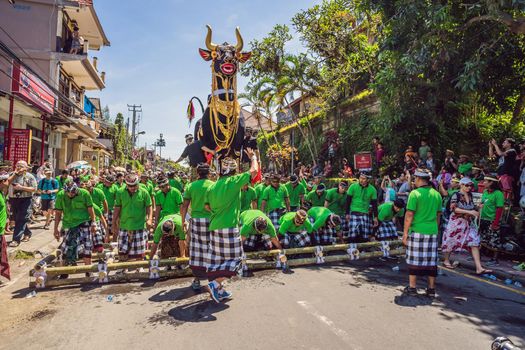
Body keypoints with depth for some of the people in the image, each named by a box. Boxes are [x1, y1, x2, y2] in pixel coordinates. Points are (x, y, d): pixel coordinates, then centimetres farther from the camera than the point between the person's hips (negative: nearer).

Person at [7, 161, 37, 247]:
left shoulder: (29, 176, -4)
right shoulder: (13, 175, 11)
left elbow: (34, 188, -10)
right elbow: (6, 182, -7)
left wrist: (21, 187, -19)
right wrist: (15, 174, -10)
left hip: (25, 200, -6)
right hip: (13, 199, 6)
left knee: (21, 220, -8)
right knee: (17, 219, 15)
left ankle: (16, 239, -7)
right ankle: (27, 233, 32)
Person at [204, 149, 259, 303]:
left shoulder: (212, 186, 6)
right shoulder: (234, 181, -10)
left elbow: (208, 207, 13)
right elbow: (254, 171, -3)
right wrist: (253, 156, 13)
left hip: (214, 227, 7)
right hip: (229, 228, -7)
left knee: (217, 260, 14)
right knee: (234, 259, 5)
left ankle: (218, 290, 24)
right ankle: (215, 283, -4)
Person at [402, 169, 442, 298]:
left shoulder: (415, 193, -10)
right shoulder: (437, 194, 8)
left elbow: (409, 215, -12)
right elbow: (438, 215, 13)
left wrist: (405, 232, -6)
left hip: (417, 231, -5)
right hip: (432, 231, 5)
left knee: (414, 260, 3)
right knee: (431, 261, 10)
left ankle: (412, 287, 10)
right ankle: (431, 288, 18)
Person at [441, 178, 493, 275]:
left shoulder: (470, 195, 8)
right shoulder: (456, 195, -11)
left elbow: (472, 207, 22)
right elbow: (454, 208, -20)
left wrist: (475, 212, 1)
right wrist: (469, 212, -24)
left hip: (469, 223, 6)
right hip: (457, 222, -6)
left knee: (474, 243, -2)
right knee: (451, 241, 7)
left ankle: (479, 268, -2)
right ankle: (446, 260, 27)